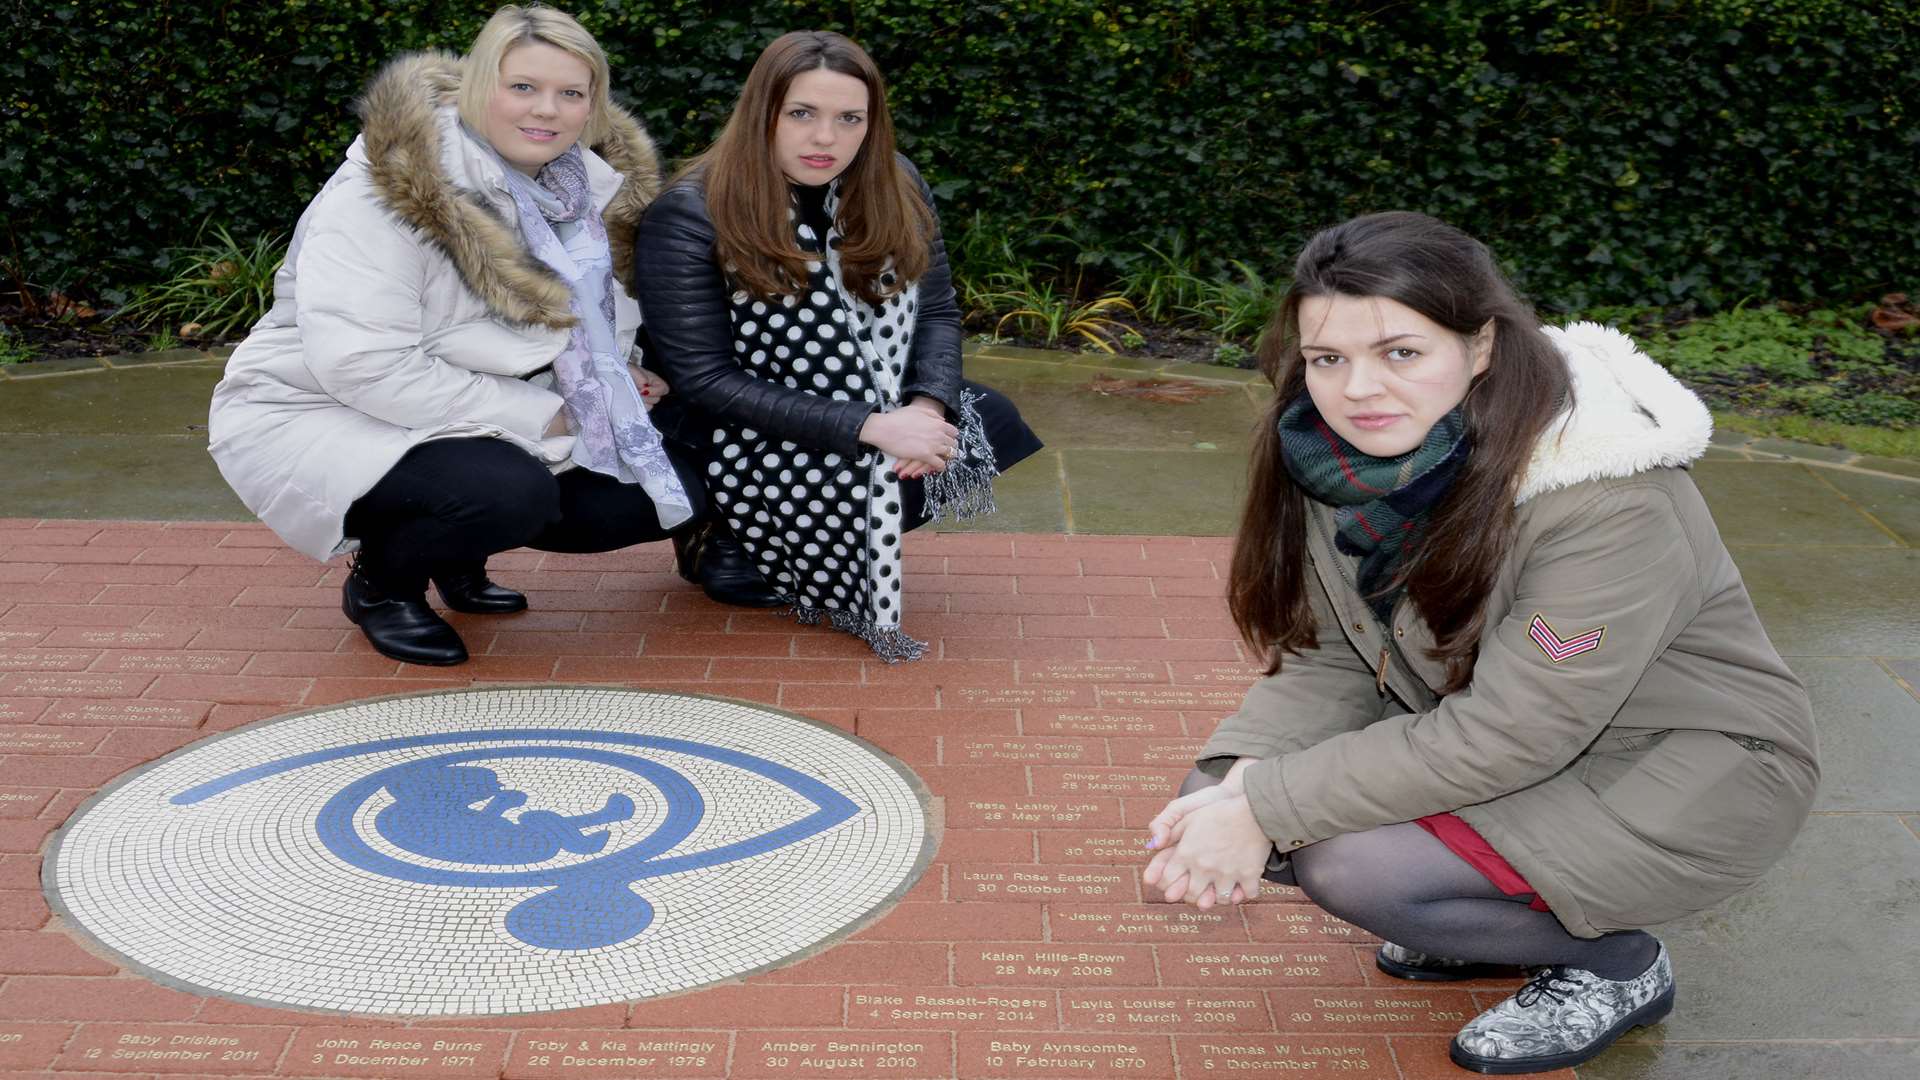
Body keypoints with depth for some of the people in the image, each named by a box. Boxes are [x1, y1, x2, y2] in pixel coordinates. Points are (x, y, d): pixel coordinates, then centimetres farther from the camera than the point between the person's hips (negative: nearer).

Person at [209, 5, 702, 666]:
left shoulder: (591, 189, 0)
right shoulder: (387, 189, -22)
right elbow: (362, 366, -29)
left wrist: (614, 380, -6)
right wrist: (540, 414, -25)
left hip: (487, 427, 7)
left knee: (673, 493, -5)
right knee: (511, 490, -35)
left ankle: (458, 555, 14)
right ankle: (381, 582, -3)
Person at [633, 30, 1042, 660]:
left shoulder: (893, 189, -5)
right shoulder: (688, 217, -20)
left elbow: (937, 311, 1)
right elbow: (704, 379, -24)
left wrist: (928, 404, -23)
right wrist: (867, 428, -31)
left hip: (867, 412, 6)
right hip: (738, 436, -6)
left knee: (990, 426, -12)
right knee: (857, 473, -29)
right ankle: (734, 553, 0)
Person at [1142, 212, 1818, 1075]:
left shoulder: (1614, 507, -31)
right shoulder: (1351, 455, -11)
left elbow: (1498, 740, -30)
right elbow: (1329, 662, -6)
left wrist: (1267, 811, -29)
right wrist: (1236, 789, -25)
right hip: (1490, 741, 7)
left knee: (1357, 864, -27)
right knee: (1216, 800, -9)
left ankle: (1618, 964, 0)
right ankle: (1502, 912, 11)